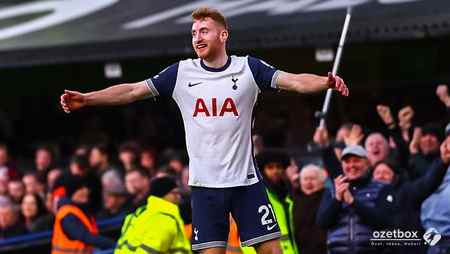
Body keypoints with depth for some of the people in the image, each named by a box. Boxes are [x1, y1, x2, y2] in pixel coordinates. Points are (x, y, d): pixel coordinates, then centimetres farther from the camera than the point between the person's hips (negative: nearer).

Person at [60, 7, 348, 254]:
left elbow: (295, 81, -11)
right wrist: (85, 98, -6)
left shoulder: (249, 67, -1)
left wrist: (326, 82, -31)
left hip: (246, 181, -1)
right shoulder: (181, 72, 3)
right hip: (206, 184, 1)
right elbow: (133, 91, 2)